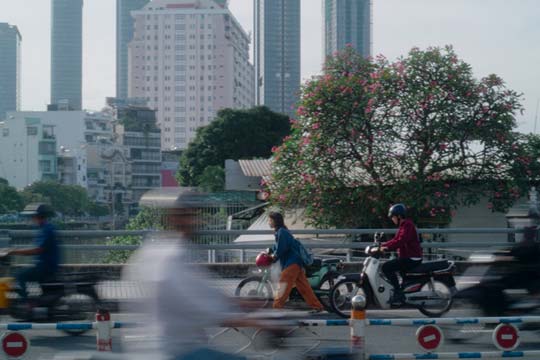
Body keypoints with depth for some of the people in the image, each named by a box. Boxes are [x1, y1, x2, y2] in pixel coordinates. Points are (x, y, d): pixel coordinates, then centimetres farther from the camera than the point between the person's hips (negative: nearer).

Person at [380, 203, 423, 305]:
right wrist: (381, 246, 11)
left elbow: (400, 241, -27)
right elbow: (395, 240, 20)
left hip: (412, 259, -11)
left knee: (387, 267, -20)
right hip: (407, 257, 11)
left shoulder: (407, 225, -14)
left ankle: (398, 293, -20)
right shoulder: (403, 225, 18)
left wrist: (386, 247, -30)